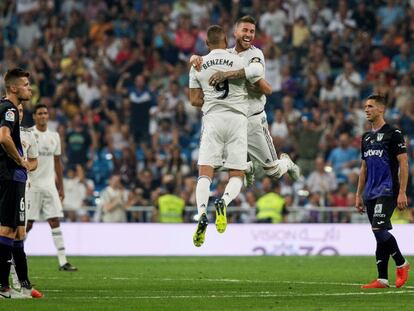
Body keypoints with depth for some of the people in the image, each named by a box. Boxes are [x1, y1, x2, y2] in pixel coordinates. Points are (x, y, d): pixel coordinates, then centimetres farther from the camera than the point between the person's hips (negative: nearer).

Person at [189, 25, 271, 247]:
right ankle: (224, 202, -27)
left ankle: (201, 213, -27)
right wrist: (264, 87, 32)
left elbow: (195, 100, 10)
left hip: (212, 120, 1)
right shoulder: (239, 62, 3)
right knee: (236, 177, 4)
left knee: (205, 173, -2)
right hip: (237, 118, -1)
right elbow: (266, 89, 8)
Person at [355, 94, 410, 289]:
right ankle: (382, 279, 5)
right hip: (371, 194, 7)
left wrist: (402, 192, -15)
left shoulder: (393, 134, -5)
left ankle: (401, 264, 0)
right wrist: (359, 195, 18)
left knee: (378, 229, -19)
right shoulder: (366, 138, 17)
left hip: (387, 191, -7)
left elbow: (404, 164, -9)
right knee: (380, 236, 6)